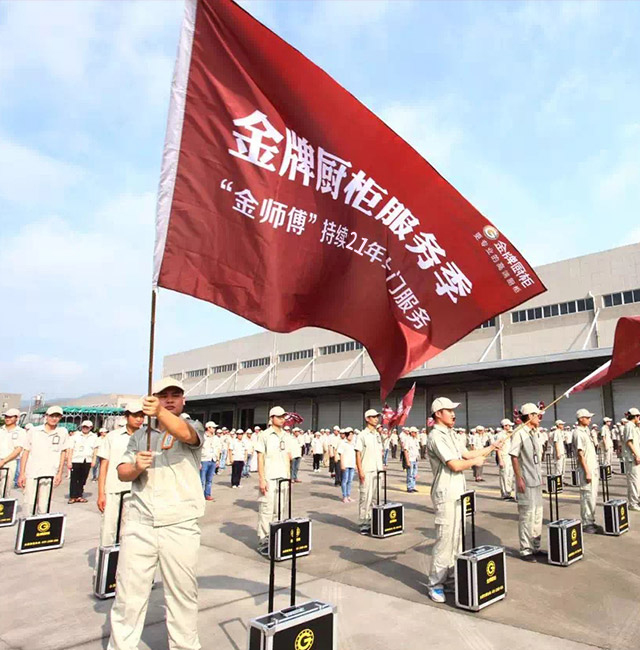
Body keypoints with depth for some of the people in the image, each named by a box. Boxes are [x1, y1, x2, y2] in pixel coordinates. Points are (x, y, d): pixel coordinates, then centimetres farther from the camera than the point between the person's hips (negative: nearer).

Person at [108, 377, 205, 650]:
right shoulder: (140, 435, 15)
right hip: (139, 524, 3)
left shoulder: (193, 427, 1)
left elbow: (185, 433, -24)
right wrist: (135, 467, -13)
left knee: (182, 593, 8)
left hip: (180, 526, -3)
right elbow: (122, 472, 10)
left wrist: (161, 412, -42)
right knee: (128, 592, 8)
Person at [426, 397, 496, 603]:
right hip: (445, 495, -9)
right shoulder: (436, 436, -18)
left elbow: (466, 454, 15)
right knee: (445, 539, -5)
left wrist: (490, 448, 11)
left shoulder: (451, 434, 13)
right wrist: (475, 462, -4)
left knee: (457, 537, 14)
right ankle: (435, 584, 5)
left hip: (458, 493, 9)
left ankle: (452, 575, 25)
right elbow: (455, 465, -21)